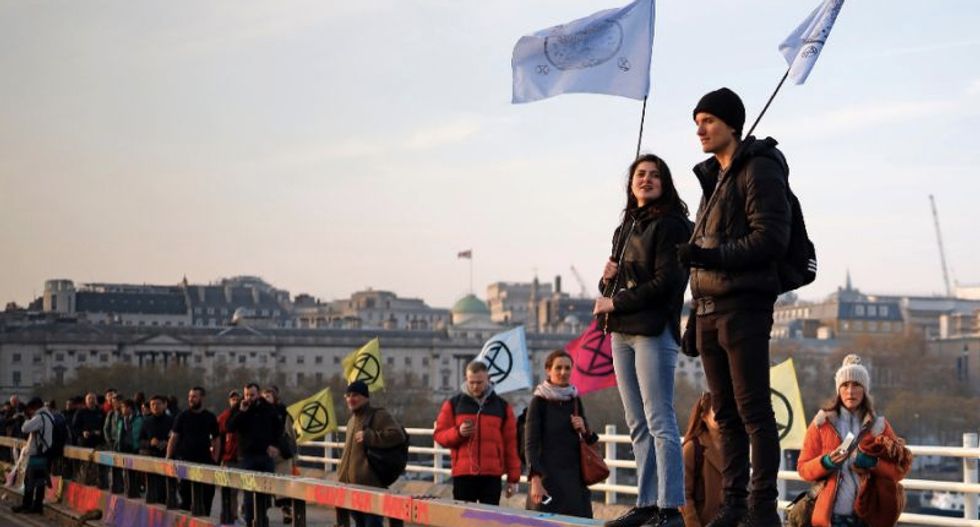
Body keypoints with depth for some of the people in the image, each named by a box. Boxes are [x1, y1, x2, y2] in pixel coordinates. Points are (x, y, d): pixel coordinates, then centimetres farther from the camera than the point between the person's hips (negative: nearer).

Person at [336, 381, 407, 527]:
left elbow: (398, 435, -22)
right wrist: (342, 476, 23)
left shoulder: (379, 415, -8)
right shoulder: (353, 419, 19)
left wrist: (369, 436, -23)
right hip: (352, 485, 9)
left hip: (371, 486, -9)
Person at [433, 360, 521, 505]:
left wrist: (513, 478, 6)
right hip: (462, 474, 0)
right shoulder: (453, 404, 8)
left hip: (492, 476, 0)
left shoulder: (502, 406, 10)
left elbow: (511, 443, 9)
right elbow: (439, 435, 7)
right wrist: (458, 432, -14)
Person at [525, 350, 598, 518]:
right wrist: (535, 480, -18)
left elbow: (589, 441, 20)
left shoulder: (575, 400, 11)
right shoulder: (539, 401, -3)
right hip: (549, 474, -5)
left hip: (575, 476, 5)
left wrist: (584, 431, -3)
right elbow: (530, 444, -8)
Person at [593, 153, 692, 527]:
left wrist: (616, 304, -10)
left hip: (654, 331, -8)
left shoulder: (671, 226, -4)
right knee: (638, 426, 8)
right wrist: (607, 279, 1)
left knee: (659, 422, -12)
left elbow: (666, 282, -13)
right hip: (622, 334, 8)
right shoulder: (625, 229, 20)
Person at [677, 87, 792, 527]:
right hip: (710, 309, 8)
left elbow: (771, 239, -15)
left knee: (753, 410, -8)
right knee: (726, 413, 9)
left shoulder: (758, 170, -5)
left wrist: (711, 256, -23)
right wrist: (695, 316, 18)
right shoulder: (714, 177, 21)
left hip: (744, 307, -8)